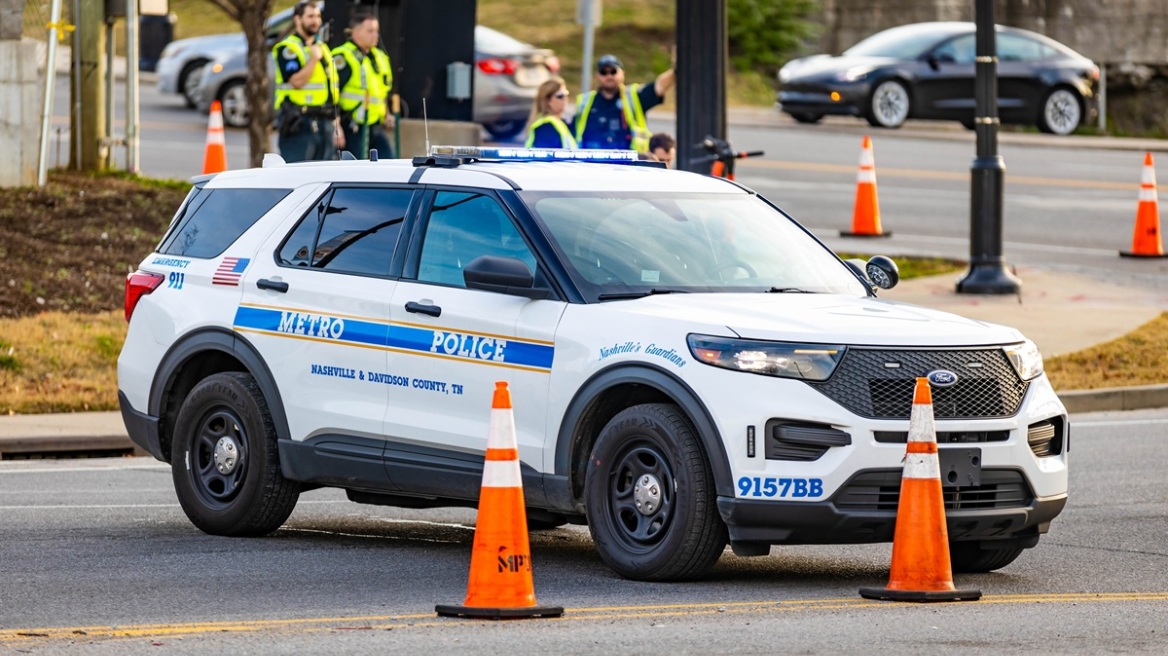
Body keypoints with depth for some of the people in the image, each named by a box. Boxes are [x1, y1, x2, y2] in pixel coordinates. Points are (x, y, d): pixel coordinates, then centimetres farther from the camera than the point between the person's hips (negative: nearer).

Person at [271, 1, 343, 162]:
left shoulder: (323, 48, 20)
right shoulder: (287, 49, -6)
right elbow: (297, 81, -20)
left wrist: (336, 126, 18)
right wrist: (314, 58, -15)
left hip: (325, 123, 8)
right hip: (300, 124, -8)